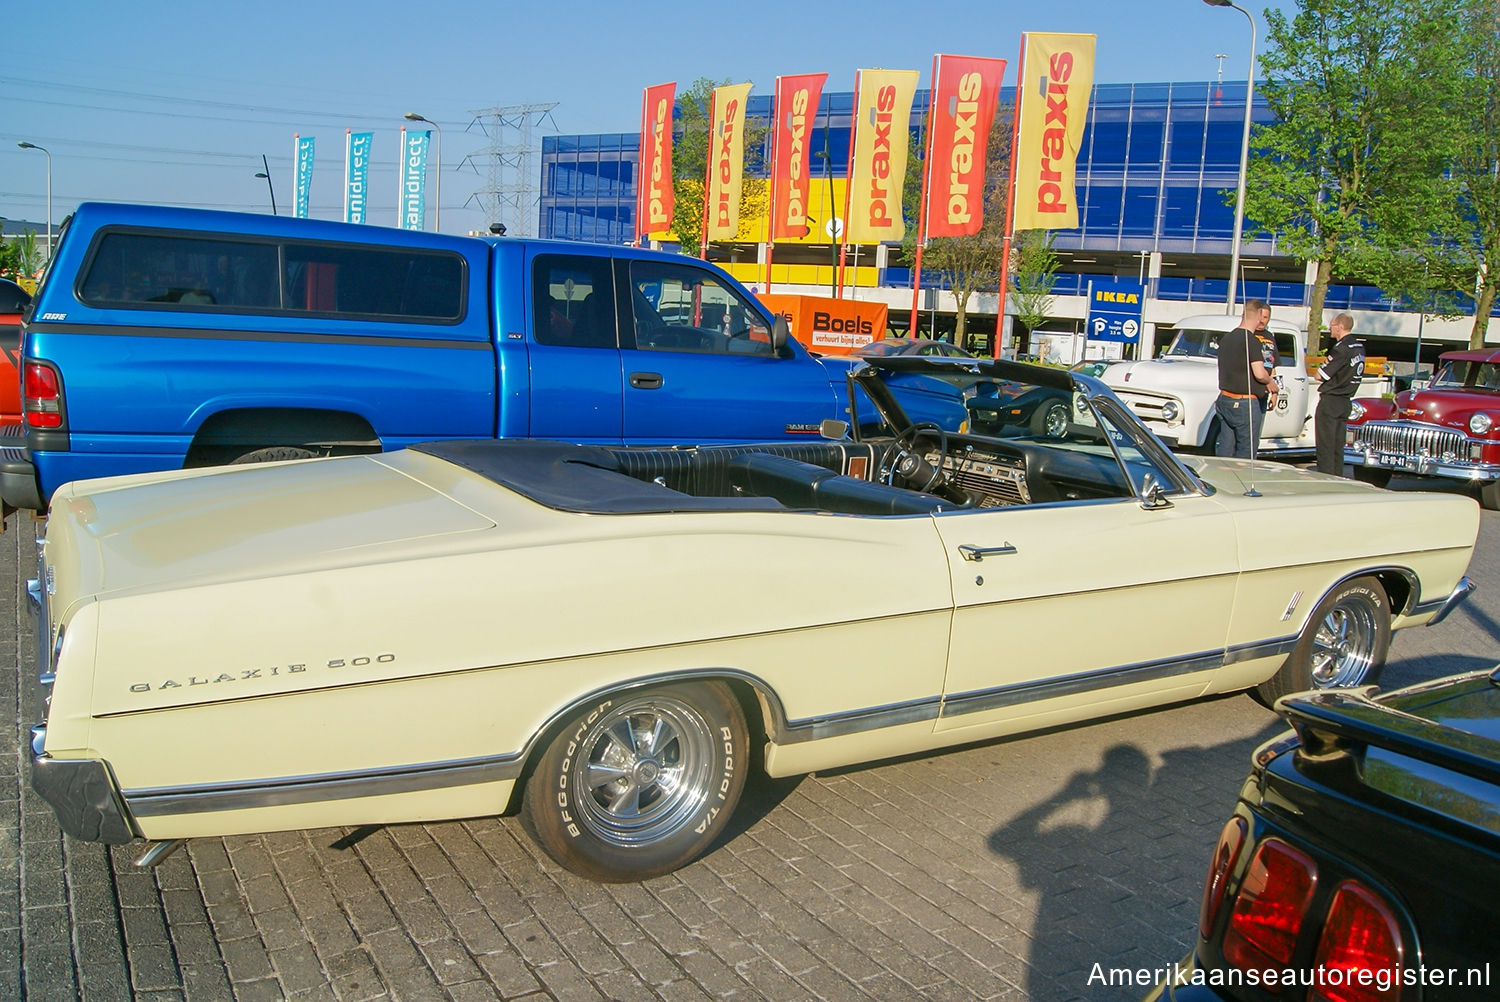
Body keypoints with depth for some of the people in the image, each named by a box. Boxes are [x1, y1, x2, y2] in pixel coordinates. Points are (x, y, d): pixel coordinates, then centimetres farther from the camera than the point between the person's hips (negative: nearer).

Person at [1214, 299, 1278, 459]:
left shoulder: (1226, 338, 12)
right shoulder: (1251, 341, -13)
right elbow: (1259, 374, -20)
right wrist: (1270, 382, 1)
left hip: (1224, 401, 8)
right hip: (1246, 403, -8)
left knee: (1223, 451, 9)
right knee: (1245, 452, 0)